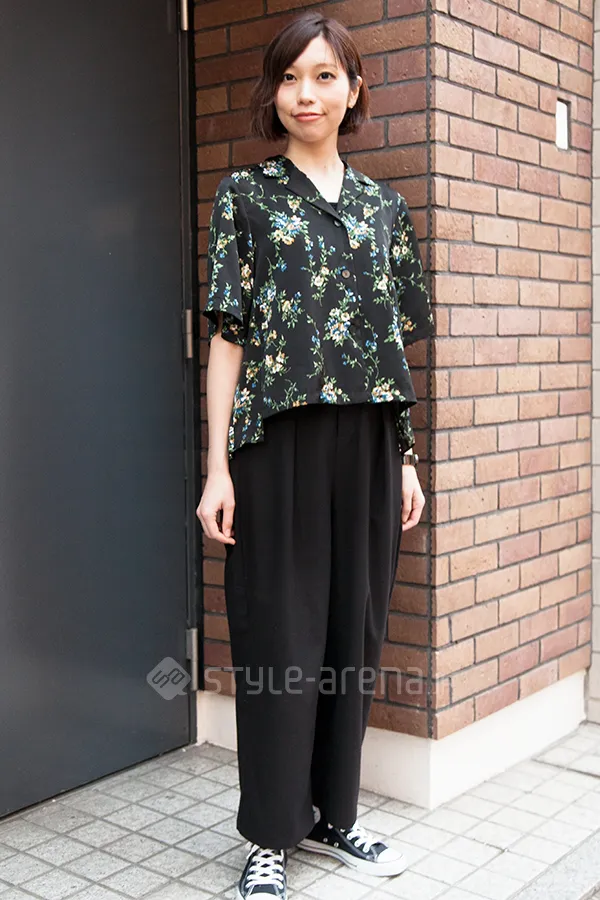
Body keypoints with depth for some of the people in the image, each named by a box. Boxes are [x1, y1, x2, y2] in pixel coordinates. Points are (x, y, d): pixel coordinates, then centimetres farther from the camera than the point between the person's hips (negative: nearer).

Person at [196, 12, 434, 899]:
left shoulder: (384, 206, 13)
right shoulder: (245, 194, 3)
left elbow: (394, 341, 13)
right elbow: (228, 332, -2)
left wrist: (406, 458, 9)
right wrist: (218, 465, -8)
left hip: (368, 443, 4)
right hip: (279, 440, -4)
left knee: (356, 629, 10)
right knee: (280, 637, 1)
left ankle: (335, 811, 26)